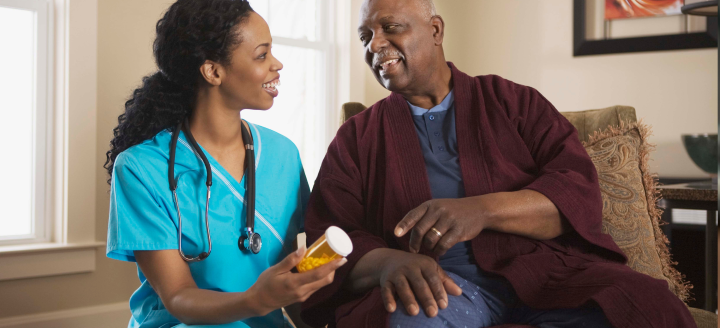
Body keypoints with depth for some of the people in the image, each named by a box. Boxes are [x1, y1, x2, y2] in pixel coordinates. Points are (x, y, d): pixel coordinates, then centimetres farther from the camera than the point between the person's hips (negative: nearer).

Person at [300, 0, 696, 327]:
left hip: (543, 270, 1)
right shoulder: (356, 137, 16)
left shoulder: (513, 101, 15)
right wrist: (387, 262, -19)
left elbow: (579, 194, 2)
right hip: (438, 284, 0)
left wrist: (484, 209, -17)